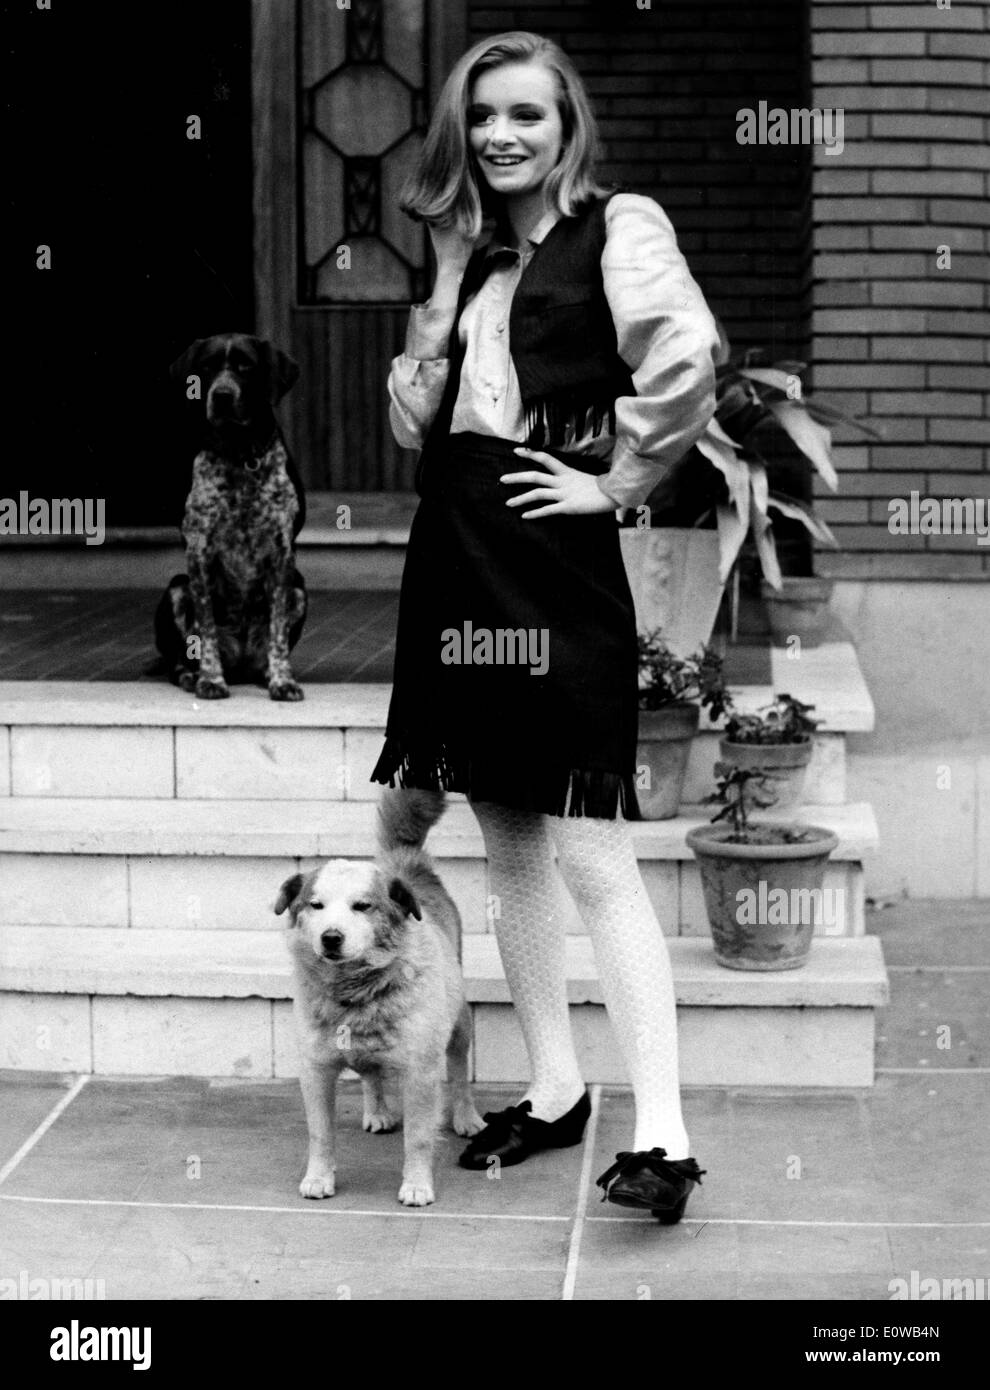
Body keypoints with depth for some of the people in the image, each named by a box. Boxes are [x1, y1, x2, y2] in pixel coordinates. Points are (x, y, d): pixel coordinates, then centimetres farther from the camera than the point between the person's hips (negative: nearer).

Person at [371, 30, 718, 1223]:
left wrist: (622, 482, -14)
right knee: (506, 843, 13)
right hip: (454, 553, 8)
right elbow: (412, 421, 12)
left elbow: (687, 360, -22)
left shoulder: (617, 225, -5)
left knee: (590, 856, -10)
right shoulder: (475, 251, 17)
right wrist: (449, 283, 2)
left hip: (552, 557, -8)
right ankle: (554, 1091, 24)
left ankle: (661, 1133, -8)